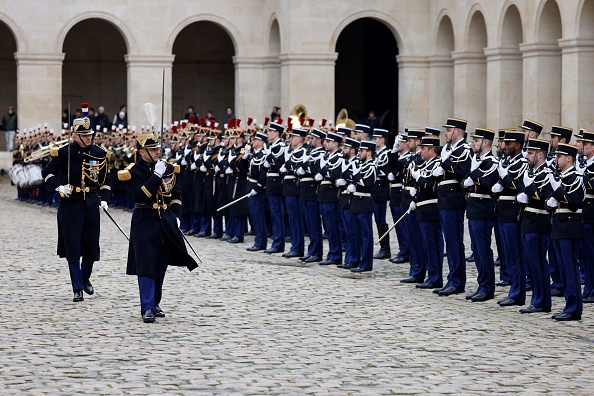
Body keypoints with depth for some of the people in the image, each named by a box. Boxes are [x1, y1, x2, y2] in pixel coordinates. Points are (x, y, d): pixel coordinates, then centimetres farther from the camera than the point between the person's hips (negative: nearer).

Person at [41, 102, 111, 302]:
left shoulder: (99, 154, 4)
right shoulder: (64, 153, -6)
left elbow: (105, 179, 14)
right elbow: (47, 172, 5)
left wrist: (104, 199, 1)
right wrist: (58, 187, -11)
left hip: (91, 204, 3)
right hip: (70, 205, -3)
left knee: (91, 245, 8)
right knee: (73, 247, -4)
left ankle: (85, 278, 34)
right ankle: (78, 289, 2)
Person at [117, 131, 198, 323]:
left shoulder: (168, 168, 9)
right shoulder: (133, 172, -8)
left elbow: (176, 194, 17)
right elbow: (141, 196, -22)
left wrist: (176, 216, 5)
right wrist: (157, 175, -23)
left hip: (166, 222, 5)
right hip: (145, 223, -5)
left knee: (161, 265, 11)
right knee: (146, 266, -8)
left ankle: (155, 303, 24)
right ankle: (147, 308, -9)